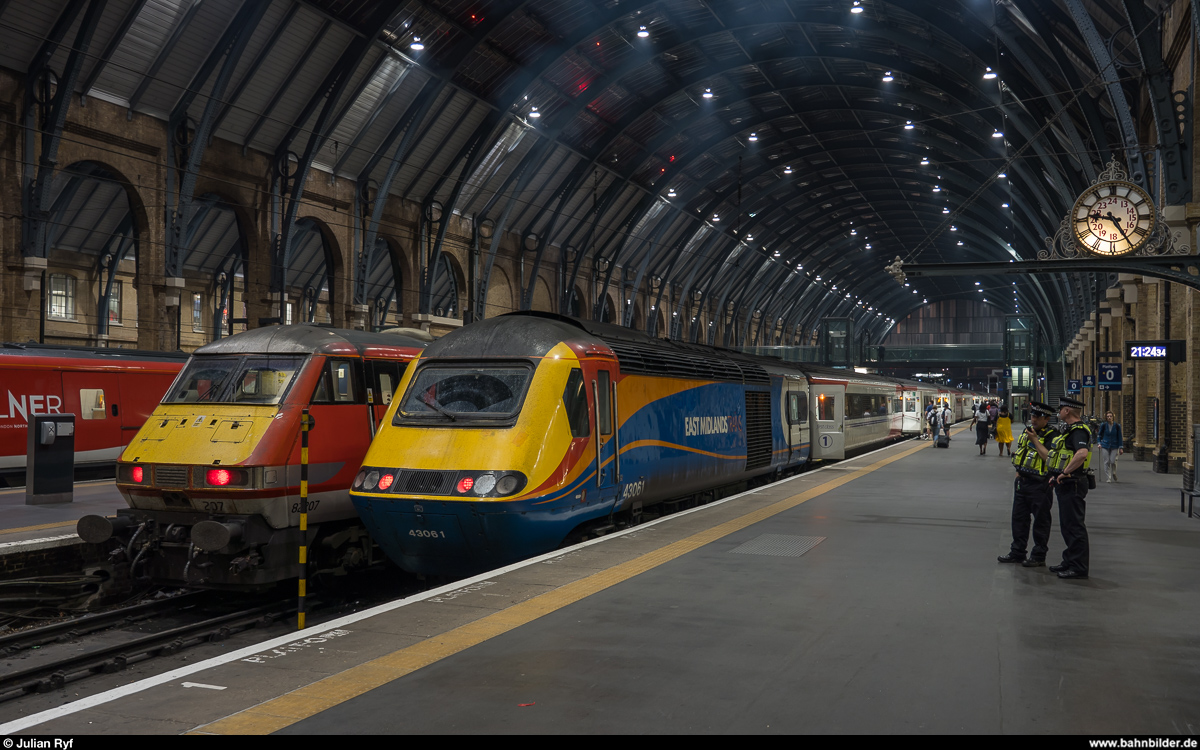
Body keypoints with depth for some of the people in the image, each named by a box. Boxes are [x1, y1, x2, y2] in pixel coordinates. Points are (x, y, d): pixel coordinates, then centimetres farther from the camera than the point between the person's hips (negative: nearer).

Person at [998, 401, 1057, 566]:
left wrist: (1035, 440, -21)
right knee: (1019, 518, 13)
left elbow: (1048, 457, -25)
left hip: (1039, 485, -8)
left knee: (1040, 521, 2)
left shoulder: (1052, 435, -13)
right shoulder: (1027, 430, 12)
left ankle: (1039, 556, 10)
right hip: (1022, 481, 8)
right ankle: (1017, 552, 22)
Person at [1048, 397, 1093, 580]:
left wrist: (1065, 472, -27)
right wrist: (1057, 475, 21)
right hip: (1066, 485, 11)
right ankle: (1070, 561, 26)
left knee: (1074, 526, -7)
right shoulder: (1071, 429, 17)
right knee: (1067, 525, 17)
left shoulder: (1078, 431, -17)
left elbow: (1082, 453, -36)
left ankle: (1079, 567, -3)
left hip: (1073, 484, -11)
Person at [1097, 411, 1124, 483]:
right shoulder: (1103, 425, 0)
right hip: (1105, 446, 0)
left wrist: (1121, 447, 1)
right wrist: (1100, 443, 2)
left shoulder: (1117, 426, 0)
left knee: (1113, 461, -9)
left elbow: (1119, 437, 4)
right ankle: (1108, 478, 4)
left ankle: (1114, 474, 20)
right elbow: (1100, 435, 13)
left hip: (1114, 447, 0)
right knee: (1106, 462, -3)